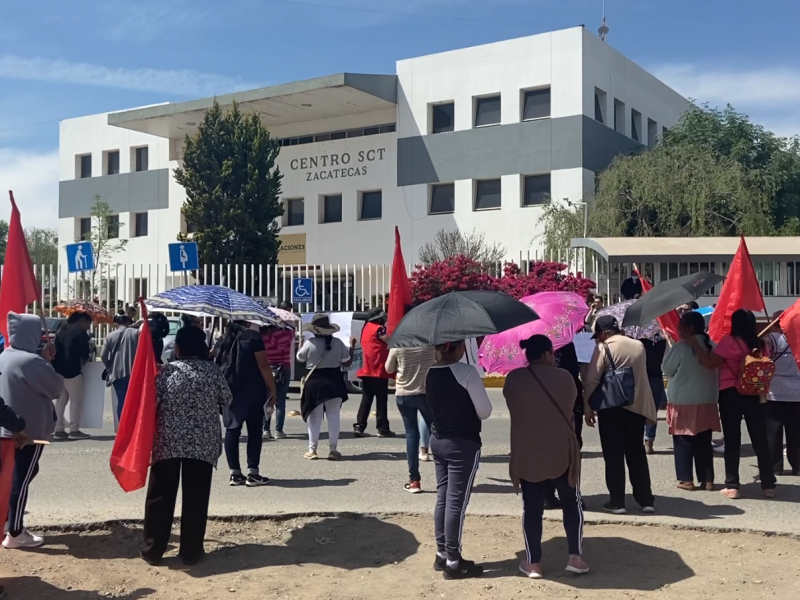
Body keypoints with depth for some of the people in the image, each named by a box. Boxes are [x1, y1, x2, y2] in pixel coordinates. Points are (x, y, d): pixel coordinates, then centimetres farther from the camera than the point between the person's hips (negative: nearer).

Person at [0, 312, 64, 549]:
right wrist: (48, 362, -2)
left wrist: (43, 361, 8)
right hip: (30, 430, -9)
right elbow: (57, 386, -14)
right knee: (22, 478, -1)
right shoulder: (31, 361, -22)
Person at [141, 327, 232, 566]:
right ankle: (191, 552, 10)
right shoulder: (213, 371, -1)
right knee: (195, 499, 6)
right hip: (203, 444, 0)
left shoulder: (167, 371, -4)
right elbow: (227, 401, 8)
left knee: (160, 497, 9)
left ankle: (152, 550, 14)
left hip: (168, 443, 0)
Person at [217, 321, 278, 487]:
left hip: (229, 391, 5)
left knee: (232, 431, 7)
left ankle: (235, 473, 8)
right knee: (254, 431, 2)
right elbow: (263, 365, -12)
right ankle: (252, 473, 1)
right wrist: (272, 388, -6)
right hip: (252, 392, -5)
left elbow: (218, 365, 14)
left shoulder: (224, 339, 8)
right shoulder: (252, 336, -9)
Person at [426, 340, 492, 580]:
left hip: (438, 440, 7)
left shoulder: (430, 374, 2)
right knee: (456, 502, -1)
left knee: (443, 497, 15)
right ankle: (453, 563, 7)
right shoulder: (467, 372, -17)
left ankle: (442, 554, 24)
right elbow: (485, 412, -11)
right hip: (463, 444, -7)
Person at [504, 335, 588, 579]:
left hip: (526, 455, 1)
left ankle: (533, 564, 13)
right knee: (571, 503, 15)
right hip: (562, 452, -1)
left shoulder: (513, 379, -5)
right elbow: (570, 407, 5)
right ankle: (575, 557, 14)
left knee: (532, 508, 8)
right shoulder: (564, 376, -8)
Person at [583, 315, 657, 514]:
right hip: (637, 406, 5)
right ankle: (646, 501, 14)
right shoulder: (639, 345, 9)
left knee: (613, 456, 2)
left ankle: (616, 502, 4)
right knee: (637, 454, 12)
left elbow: (592, 380, -10)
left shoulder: (604, 348, -8)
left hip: (611, 408, -5)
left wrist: (587, 408, -3)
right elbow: (640, 374, 16)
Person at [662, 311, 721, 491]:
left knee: (683, 442, 4)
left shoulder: (681, 346, -15)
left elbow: (667, 369, -5)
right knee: (704, 442, 11)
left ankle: (686, 480, 6)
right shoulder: (711, 345, 1)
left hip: (683, 400, -5)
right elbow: (714, 368, 12)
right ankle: (707, 479, 14)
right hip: (707, 400, 5)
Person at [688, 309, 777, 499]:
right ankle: (768, 485, 13)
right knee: (760, 440, 9)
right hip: (755, 395, 4)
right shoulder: (760, 344, 5)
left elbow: (710, 363, -10)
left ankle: (732, 486, 3)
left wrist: (694, 344, -6)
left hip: (731, 394, -4)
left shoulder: (729, 341, -11)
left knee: (732, 441, 2)